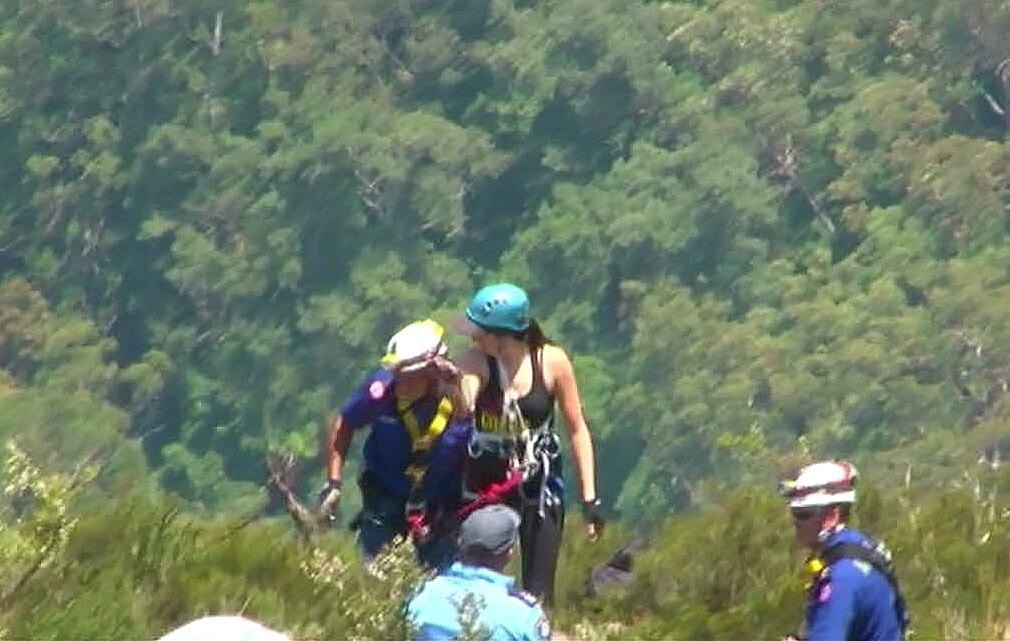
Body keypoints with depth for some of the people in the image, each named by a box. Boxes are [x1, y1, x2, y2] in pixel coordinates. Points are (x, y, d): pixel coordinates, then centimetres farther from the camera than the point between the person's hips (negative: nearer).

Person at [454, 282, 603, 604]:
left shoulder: (551, 362, -11)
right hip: (485, 486, 0)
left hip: (539, 484, 0)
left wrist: (590, 498, -2)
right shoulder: (476, 361, -12)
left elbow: (577, 430, -2)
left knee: (538, 592, -2)